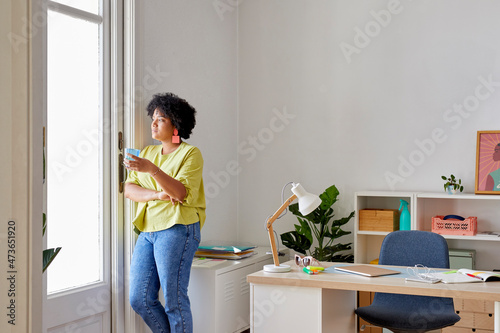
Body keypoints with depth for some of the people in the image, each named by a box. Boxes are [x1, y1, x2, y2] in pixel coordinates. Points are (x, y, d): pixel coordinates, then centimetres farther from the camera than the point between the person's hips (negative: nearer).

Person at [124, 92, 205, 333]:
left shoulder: (190, 153, -1)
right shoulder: (148, 152, 19)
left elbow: (182, 193, -16)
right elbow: (129, 189, 9)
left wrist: (152, 169, -27)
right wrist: (158, 194, -10)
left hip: (177, 229, -7)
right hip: (148, 230, 7)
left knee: (174, 300, -5)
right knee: (139, 299, 5)